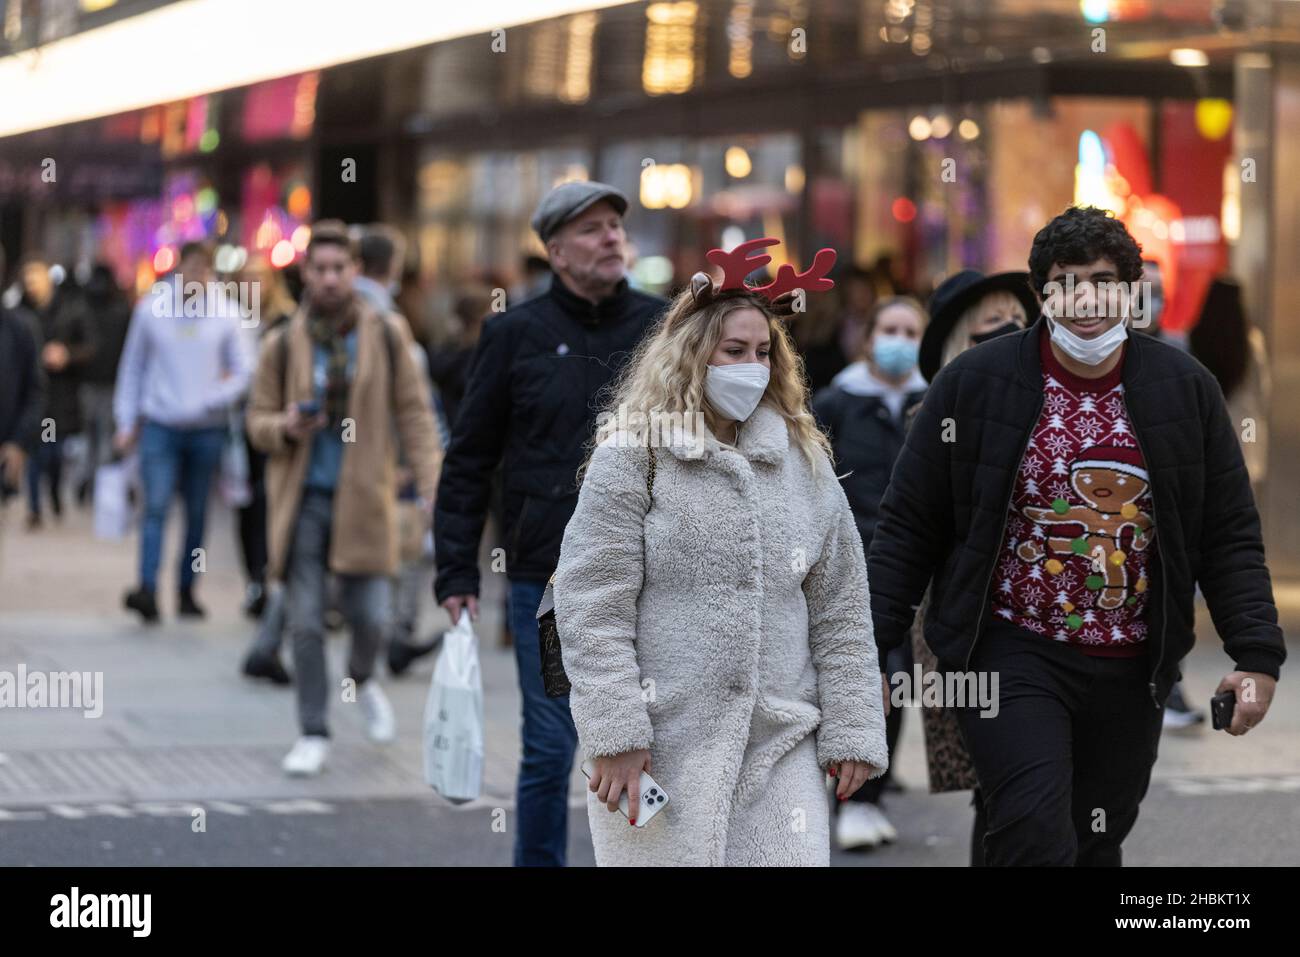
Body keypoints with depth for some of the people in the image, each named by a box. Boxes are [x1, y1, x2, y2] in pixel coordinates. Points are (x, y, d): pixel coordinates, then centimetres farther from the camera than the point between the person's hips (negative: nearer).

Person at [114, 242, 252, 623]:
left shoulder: (225, 313, 1)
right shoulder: (150, 308, 1)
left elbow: (242, 370, 5)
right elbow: (132, 368, 8)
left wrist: (211, 400, -10)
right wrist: (126, 423, 5)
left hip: (207, 428, 1)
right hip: (160, 425, -1)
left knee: (197, 513, 7)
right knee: (156, 506, -14)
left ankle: (187, 589, 15)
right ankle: (148, 589, -22)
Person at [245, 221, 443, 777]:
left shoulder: (387, 338, 1)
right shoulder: (283, 345, 1)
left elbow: (413, 414, 3)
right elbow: (258, 420, 8)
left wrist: (432, 481, -8)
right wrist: (285, 428, -15)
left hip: (363, 500, 0)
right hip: (301, 501, 0)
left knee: (371, 617, -1)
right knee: (304, 623, -1)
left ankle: (362, 679, 33)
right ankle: (314, 735, 10)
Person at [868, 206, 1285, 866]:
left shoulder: (1185, 390, 1)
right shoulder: (974, 384, -5)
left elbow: (1230, 536, 6)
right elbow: (907, 527, -1)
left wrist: (1258, 655, -3)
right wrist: (870, 650, -5)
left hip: (1130, 673, 3)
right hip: (1012, 654, -3)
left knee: (1099, 844, 12)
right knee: (1038, 838, -20)